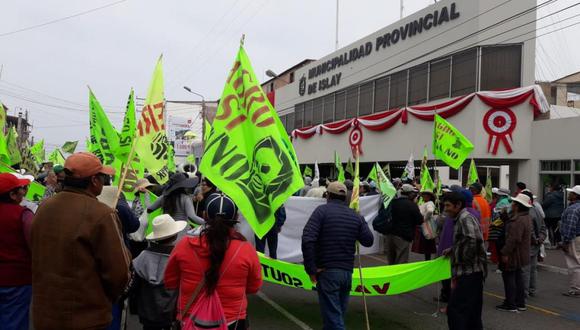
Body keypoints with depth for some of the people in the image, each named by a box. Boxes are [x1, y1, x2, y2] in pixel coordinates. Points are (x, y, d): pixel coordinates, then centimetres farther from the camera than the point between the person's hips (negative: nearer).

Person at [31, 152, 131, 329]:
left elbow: (39, 261, 10)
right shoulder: (101, 214, -21)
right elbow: (119, 272, -17)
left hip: (44, 314, 6)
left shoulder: (44, 208, -1)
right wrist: (108, 299, 3)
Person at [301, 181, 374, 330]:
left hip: (327, 272, -5)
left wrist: (311, 269, -12)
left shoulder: (322, 210, -7)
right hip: (347, 272, 5)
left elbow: (307, 239, -19)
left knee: (333, 316, -3)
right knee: (338, 313, 21)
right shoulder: (355, 216, 6)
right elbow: (369, 241, 12)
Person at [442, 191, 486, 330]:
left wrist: (461, 262, -18)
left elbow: (471, 242, -28)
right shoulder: (462, 218, 17)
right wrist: (452, 250, 16)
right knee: (472, 312, 16)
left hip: (469, 273, -10)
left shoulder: (465, 218, -14)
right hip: (474, 273, 10)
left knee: (455, 310, -9)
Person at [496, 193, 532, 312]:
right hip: (521, 255, 10)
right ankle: (520, 303, 25)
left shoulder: (518, 220, -25)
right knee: (518, 277, 17)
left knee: (509, 277, -1)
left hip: (514, 255, -10)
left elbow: (513, 239, -28)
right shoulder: (526, 218, 10)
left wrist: (505, 253, -24)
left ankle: (510, 304, 6)